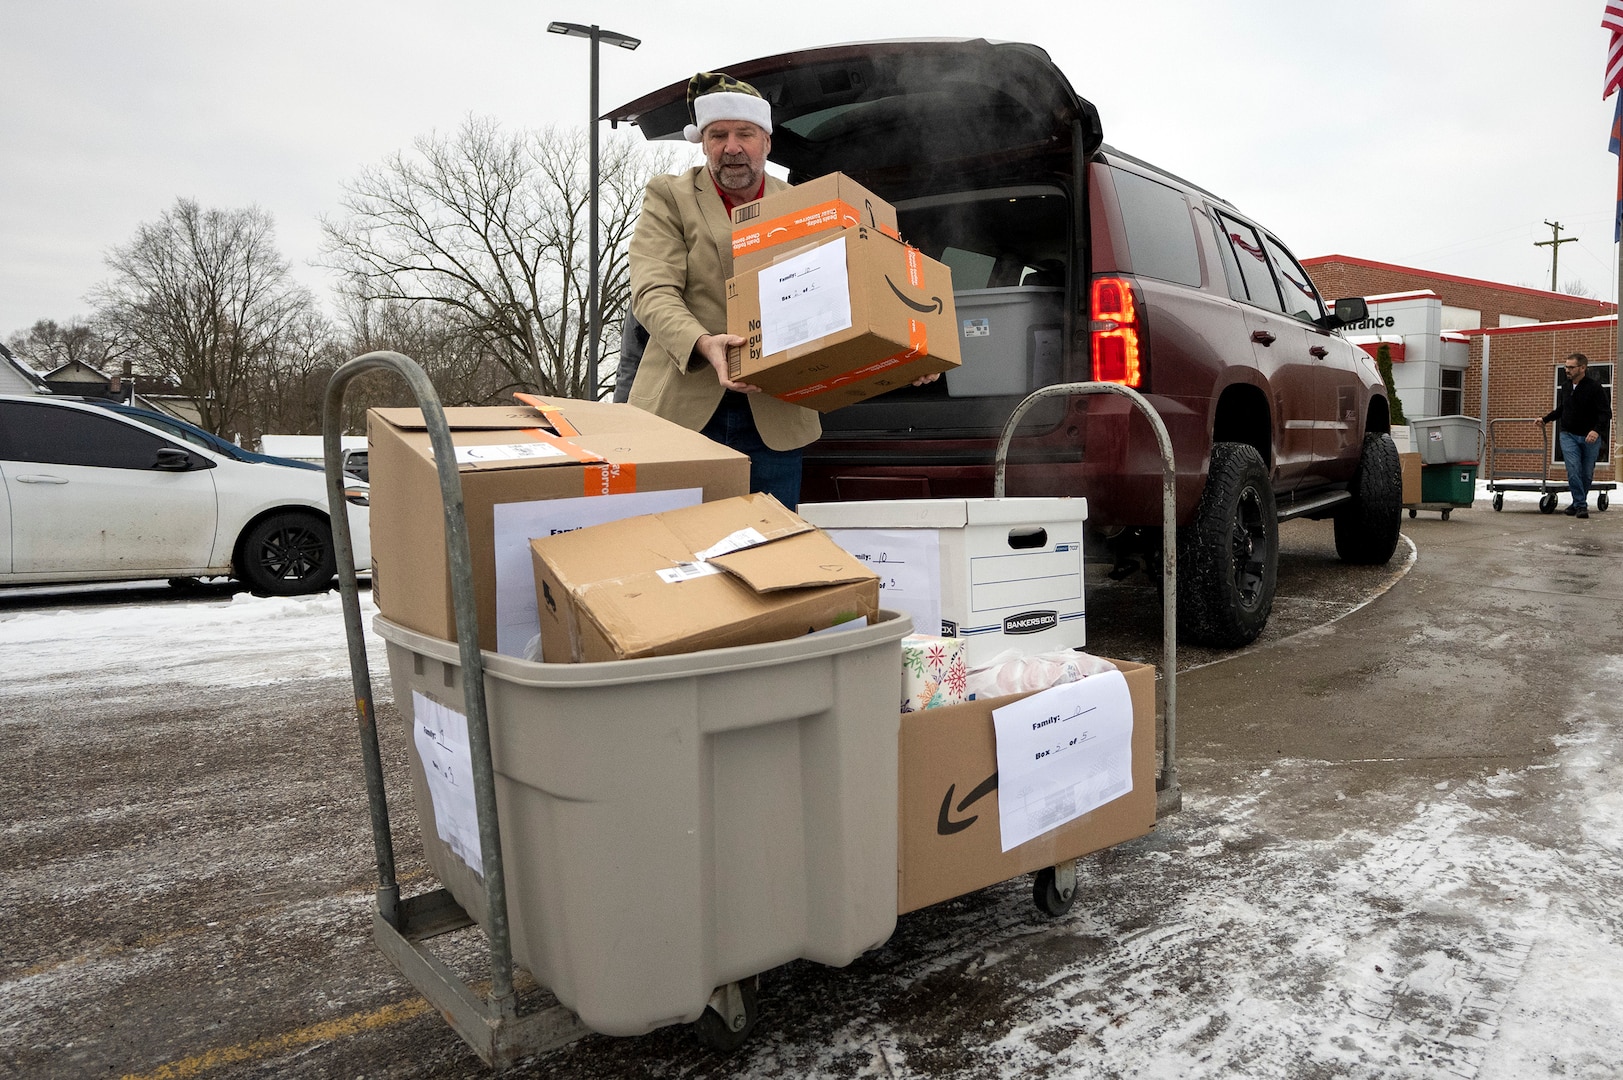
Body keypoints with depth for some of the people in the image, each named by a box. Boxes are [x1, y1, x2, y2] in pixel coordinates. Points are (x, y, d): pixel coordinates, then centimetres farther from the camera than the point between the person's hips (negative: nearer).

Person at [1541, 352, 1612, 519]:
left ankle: (1578, 503, 21)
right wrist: (1545, 420, 21)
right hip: (1568, 435, 3)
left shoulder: (1595, 388, -8)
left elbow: (1605, 413, -13)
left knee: (1587, 474, 6)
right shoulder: (1565, 387, 8)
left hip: (1590, 437, -2)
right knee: (1574, 470, -14)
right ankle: (1581, 505, -14)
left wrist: (1597, 430, -27)